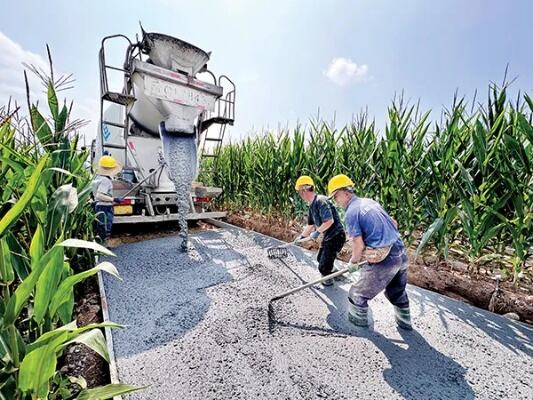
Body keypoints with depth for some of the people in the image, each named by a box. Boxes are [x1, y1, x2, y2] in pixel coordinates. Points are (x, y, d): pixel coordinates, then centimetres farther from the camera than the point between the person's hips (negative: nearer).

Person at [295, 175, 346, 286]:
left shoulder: (321, 201, -22)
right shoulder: (312, 205, 9)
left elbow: (330, 221, -30)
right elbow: (310, 225, 19)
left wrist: (317, 232, -22)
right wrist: (301, 237, 24)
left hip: (336, 237, -10)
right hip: (328, 236, 10)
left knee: (323, 266, -1)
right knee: (320, 259, 25)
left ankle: (328, 281, 25)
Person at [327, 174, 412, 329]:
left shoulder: (351, 212, -14)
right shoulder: (370, 201, 10)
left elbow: (359, 245, -15)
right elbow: (394, 223, 17)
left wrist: (353, 262, 3)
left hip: (383, 260, -8)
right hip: (401, 254, 8)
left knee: (359, 292, 16)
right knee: (397, 291, 31)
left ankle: (358, 319, 36)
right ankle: (405, 322, 51)